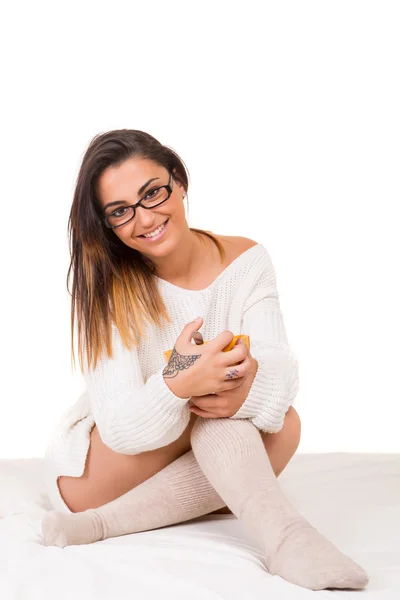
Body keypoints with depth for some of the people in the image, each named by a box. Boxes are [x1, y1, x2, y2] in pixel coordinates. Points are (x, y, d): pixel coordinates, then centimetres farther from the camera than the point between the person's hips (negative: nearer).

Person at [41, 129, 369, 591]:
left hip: (211, 455, 4)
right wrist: (178, 385, -50)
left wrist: (248, 386, -45)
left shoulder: (247, 261, -9)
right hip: (92, 476, -3)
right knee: (205, 401, -29)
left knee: (284, 427, -27)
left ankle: (104, 523, -29)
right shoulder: (108, 287, -18)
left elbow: (281, 369, -20)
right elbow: (119, 425, -27)